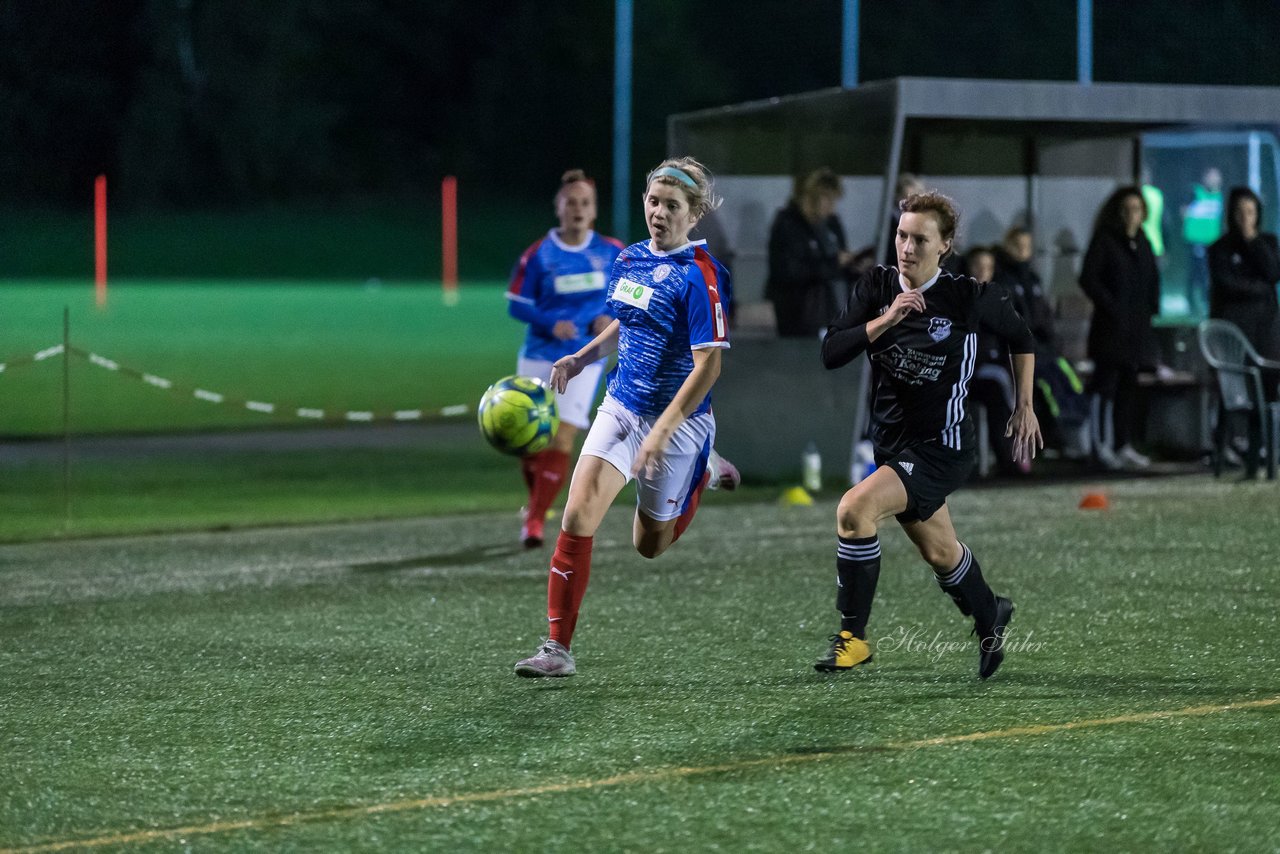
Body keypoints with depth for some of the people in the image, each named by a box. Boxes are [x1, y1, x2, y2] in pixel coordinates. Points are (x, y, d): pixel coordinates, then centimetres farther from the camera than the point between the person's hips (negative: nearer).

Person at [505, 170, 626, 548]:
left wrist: (611, 318, -9)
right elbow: (516, 304, -2)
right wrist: (551, 324, -18)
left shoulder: (612, 253, 1)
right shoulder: (538, 254, -4)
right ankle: (535, 501, 31)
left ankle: (535, 520, -6)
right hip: (539, 357, 0)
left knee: (562, 440, -12)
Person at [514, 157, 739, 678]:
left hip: (676, 421, -5)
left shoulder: (699, 276, -18)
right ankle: (558, 649, -7)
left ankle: (706, 473, 40)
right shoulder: (629, 259, 3)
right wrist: (583, 357, 5)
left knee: (649, 545, 12)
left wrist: (662, 432, -27)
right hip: (620, 408, 5)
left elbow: (708, 366, -22)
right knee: (577, 517, -13)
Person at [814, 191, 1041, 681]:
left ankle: (853, 635, -13)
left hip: (940, 448, -6)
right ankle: (990, 618, 51)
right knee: (940, 553, 21)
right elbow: (831, 354, -11)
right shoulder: (876, 287, -3)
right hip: (891, 444, 6)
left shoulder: (968, 298, -13)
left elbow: (1020, 338, 6)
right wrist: (885, 319, -23)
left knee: (854, 510, -26)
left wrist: (1025, 407, 8)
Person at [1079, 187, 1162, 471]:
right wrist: (1110, 306, -15)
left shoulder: (1142, 242, 15)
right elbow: (1088, 278, -11)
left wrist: (1152, 308, 10)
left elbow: (1153, 279, 24)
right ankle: (1102, 445, -5)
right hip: (1111, 327, -7)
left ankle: (1124, 446, 13)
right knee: (1106, 382, -7)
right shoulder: (1104, 240, -5)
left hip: (1137, 327, 7)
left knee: (1129, 385, 8)